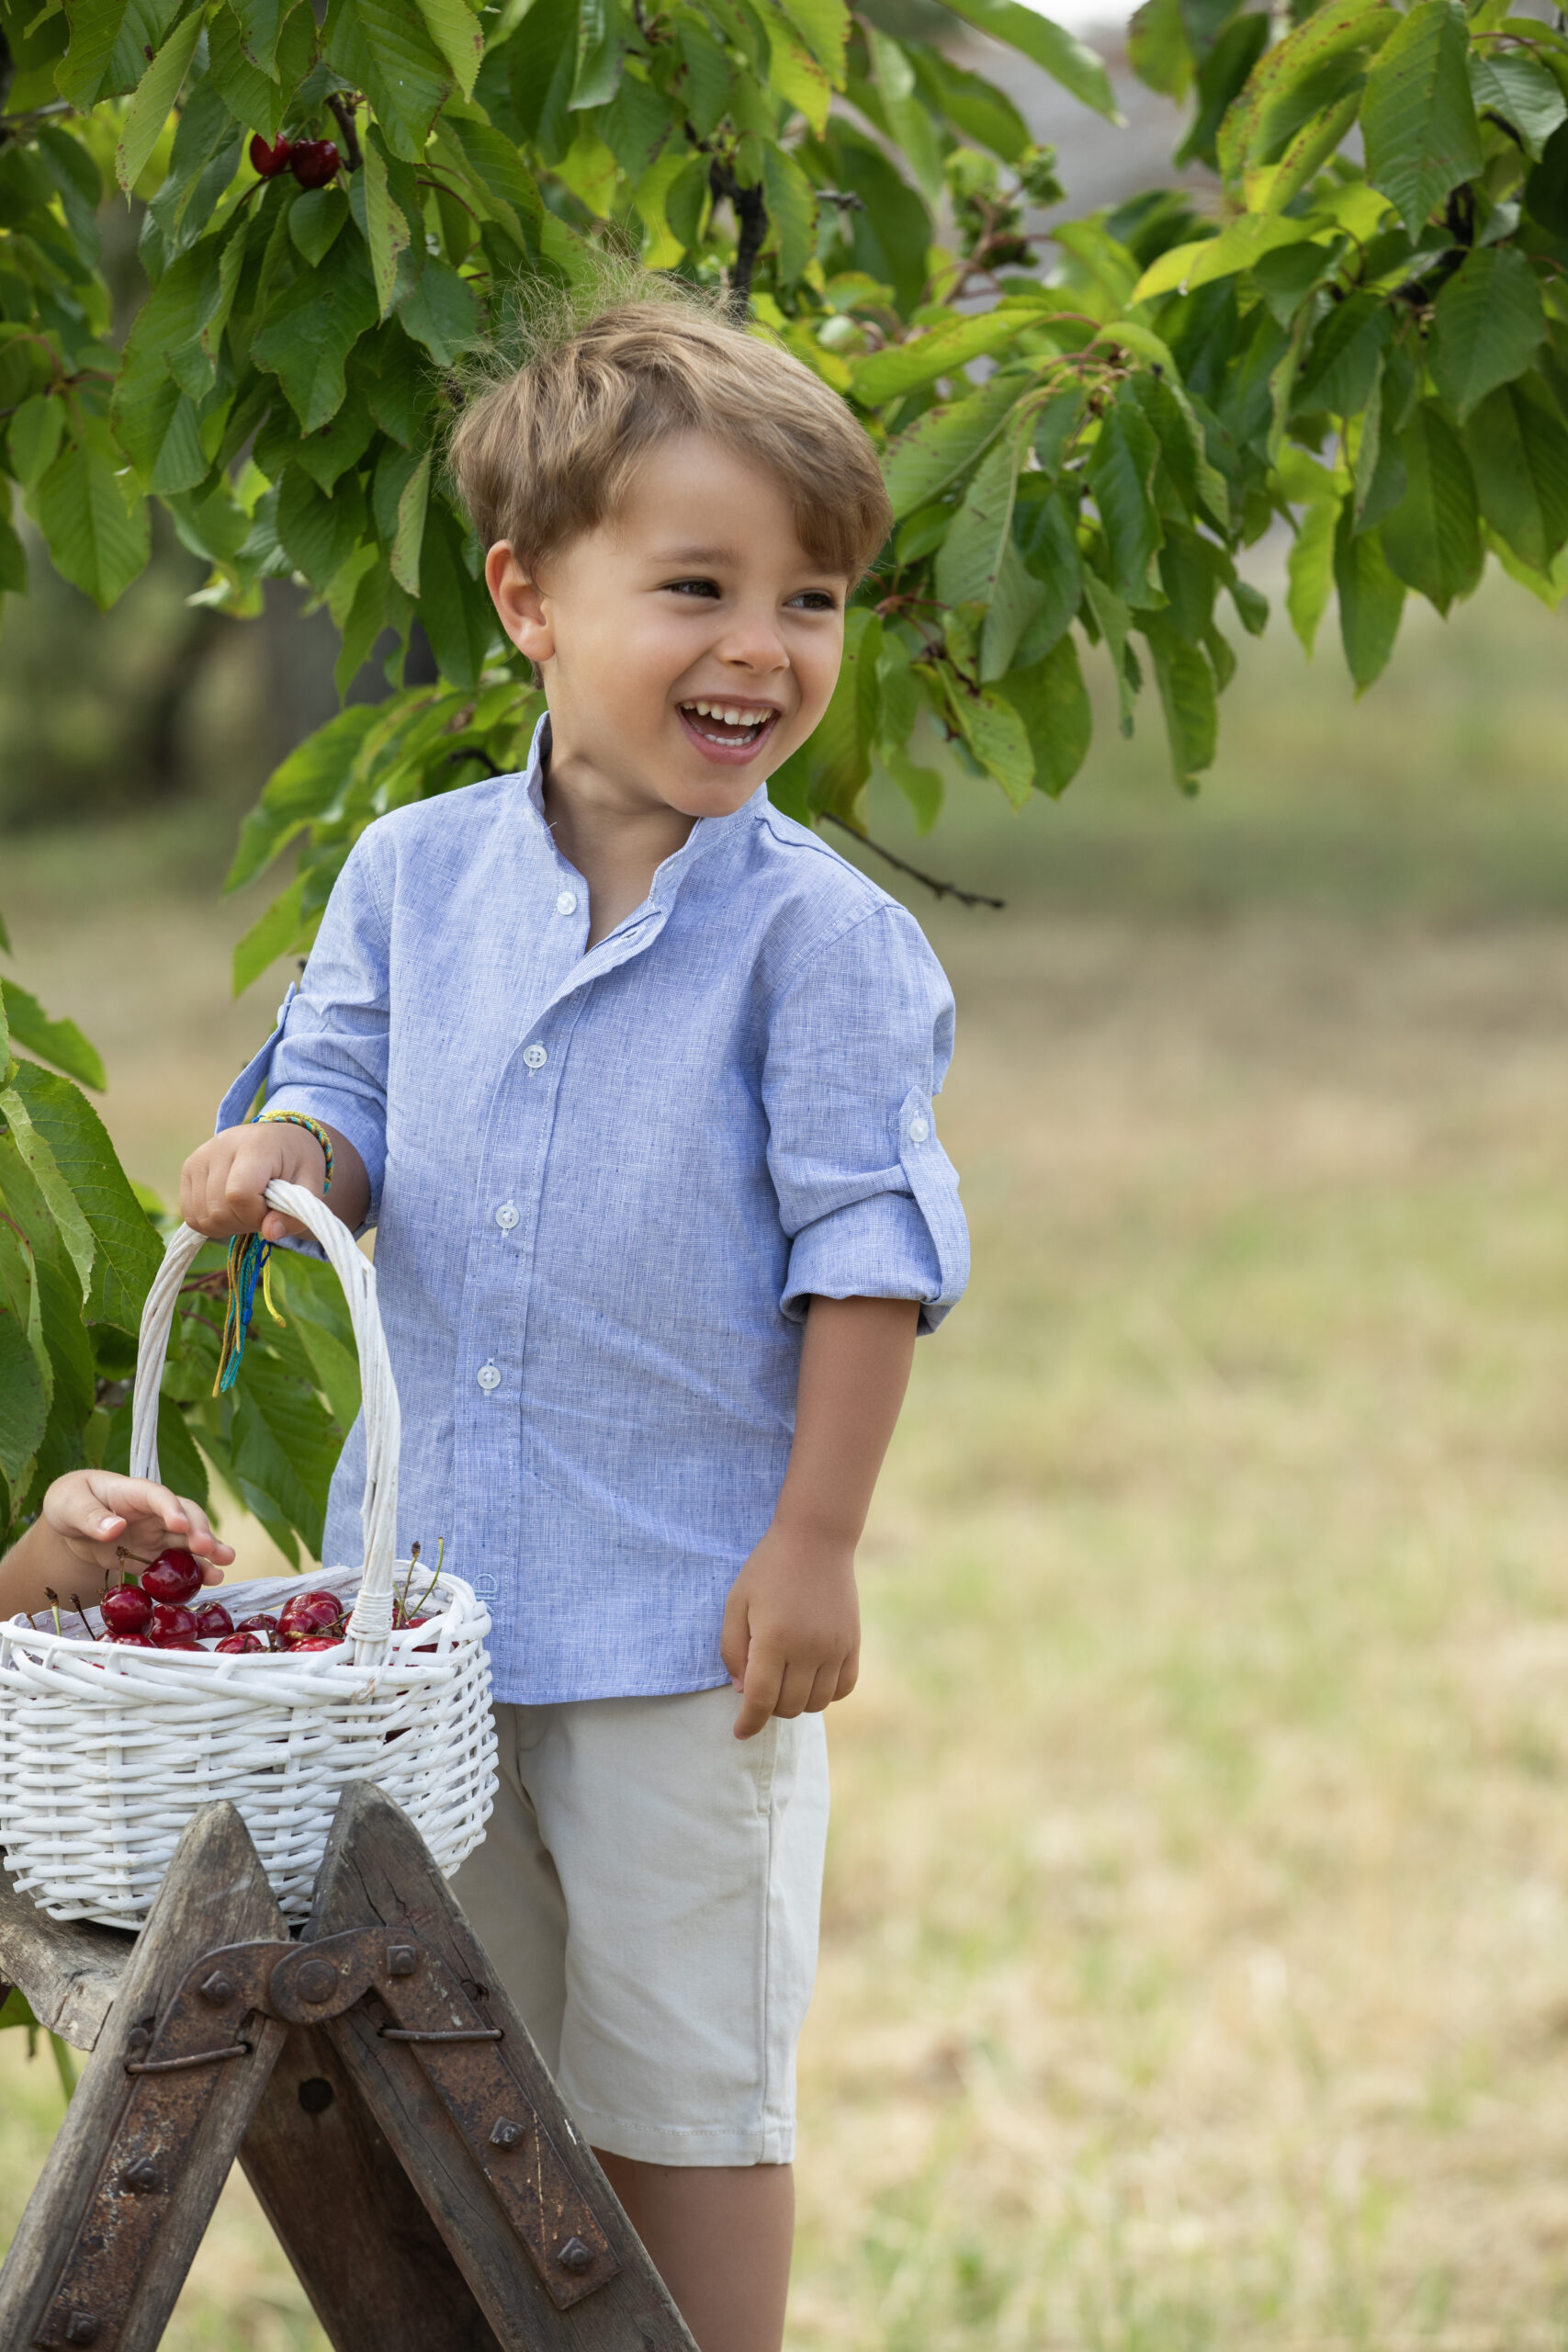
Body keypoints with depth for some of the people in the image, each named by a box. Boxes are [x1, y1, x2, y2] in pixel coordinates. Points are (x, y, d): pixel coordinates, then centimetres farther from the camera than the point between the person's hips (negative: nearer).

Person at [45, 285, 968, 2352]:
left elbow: (865, 1250, -9)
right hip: (429, 1583, 5)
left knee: (682, 2079, 6)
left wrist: (815, 1545, -12)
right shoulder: (413, 878, 1)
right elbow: (347, 1099, 9)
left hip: (689, 1616, -4)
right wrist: (280, 1157, -16)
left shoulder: (820, 936, -11)